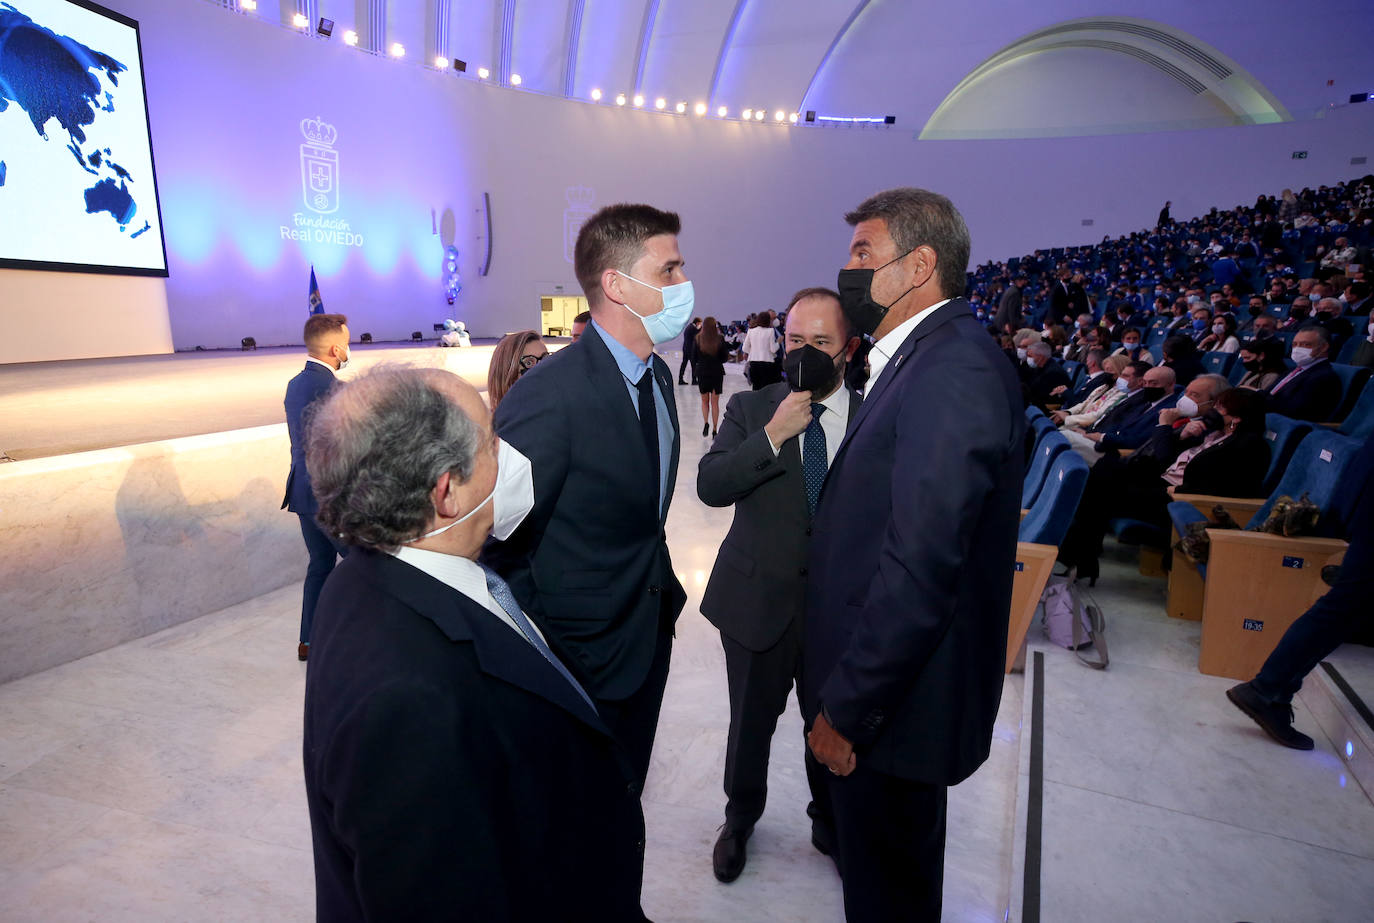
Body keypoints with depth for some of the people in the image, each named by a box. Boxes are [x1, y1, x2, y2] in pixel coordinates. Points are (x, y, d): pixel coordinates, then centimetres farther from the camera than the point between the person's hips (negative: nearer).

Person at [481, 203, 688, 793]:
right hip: (582, 657, -7)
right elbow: (499, 550, -21)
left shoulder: (657, 376, 2)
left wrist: (659, 586, 10)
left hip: (649, 639, 7)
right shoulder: (548, 396, -26)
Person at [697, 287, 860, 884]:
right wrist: (774, 434, -27)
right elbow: (710, 486, -17)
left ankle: (831, 825, 49)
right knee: (751, 724, 20)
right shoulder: (751, 409, -5)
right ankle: (740, 819, 49)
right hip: (759, 603, 0)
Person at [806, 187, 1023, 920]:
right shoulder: (926, 358, 8)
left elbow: (921, 568, -28)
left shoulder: (954, 370, -24)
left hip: (895, 699, -9)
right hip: (889, 682, 9)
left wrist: (846, 709, -21)